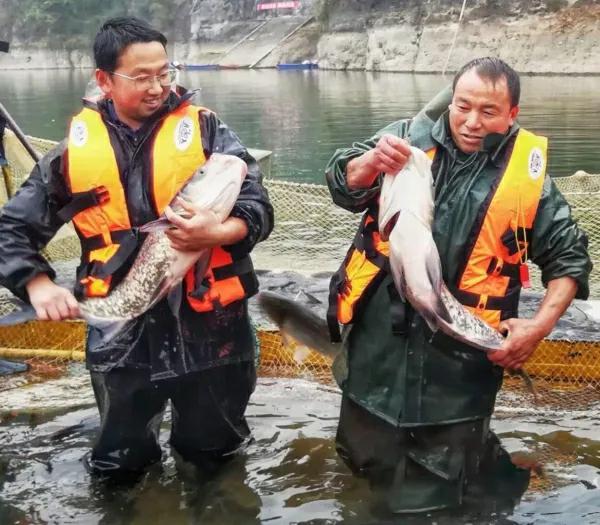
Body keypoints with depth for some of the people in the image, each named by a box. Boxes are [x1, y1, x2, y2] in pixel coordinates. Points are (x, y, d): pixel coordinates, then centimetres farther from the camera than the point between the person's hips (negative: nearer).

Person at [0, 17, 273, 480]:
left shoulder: (205, 131, -4)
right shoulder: (76, 150, -1)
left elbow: (259, 209, -8)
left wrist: (218, 233, -28)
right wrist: (38, 285, -13)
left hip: (209, 325, -1)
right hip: (122, 332, 1)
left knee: (214, 451, 17)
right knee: (119, 466, 18)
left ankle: (199, 446, 49)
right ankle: (137, 456, 49)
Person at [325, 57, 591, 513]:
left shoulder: (527, 172, -3)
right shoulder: (410, 136, -2)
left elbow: (569, 258, 2)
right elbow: (344, 187, -13)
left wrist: (541, 325, -12)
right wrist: (373, 160, -35)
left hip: (461, 359, -2)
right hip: (378, 343, 2)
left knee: (434, 491, 11)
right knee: (364, 459, 21)